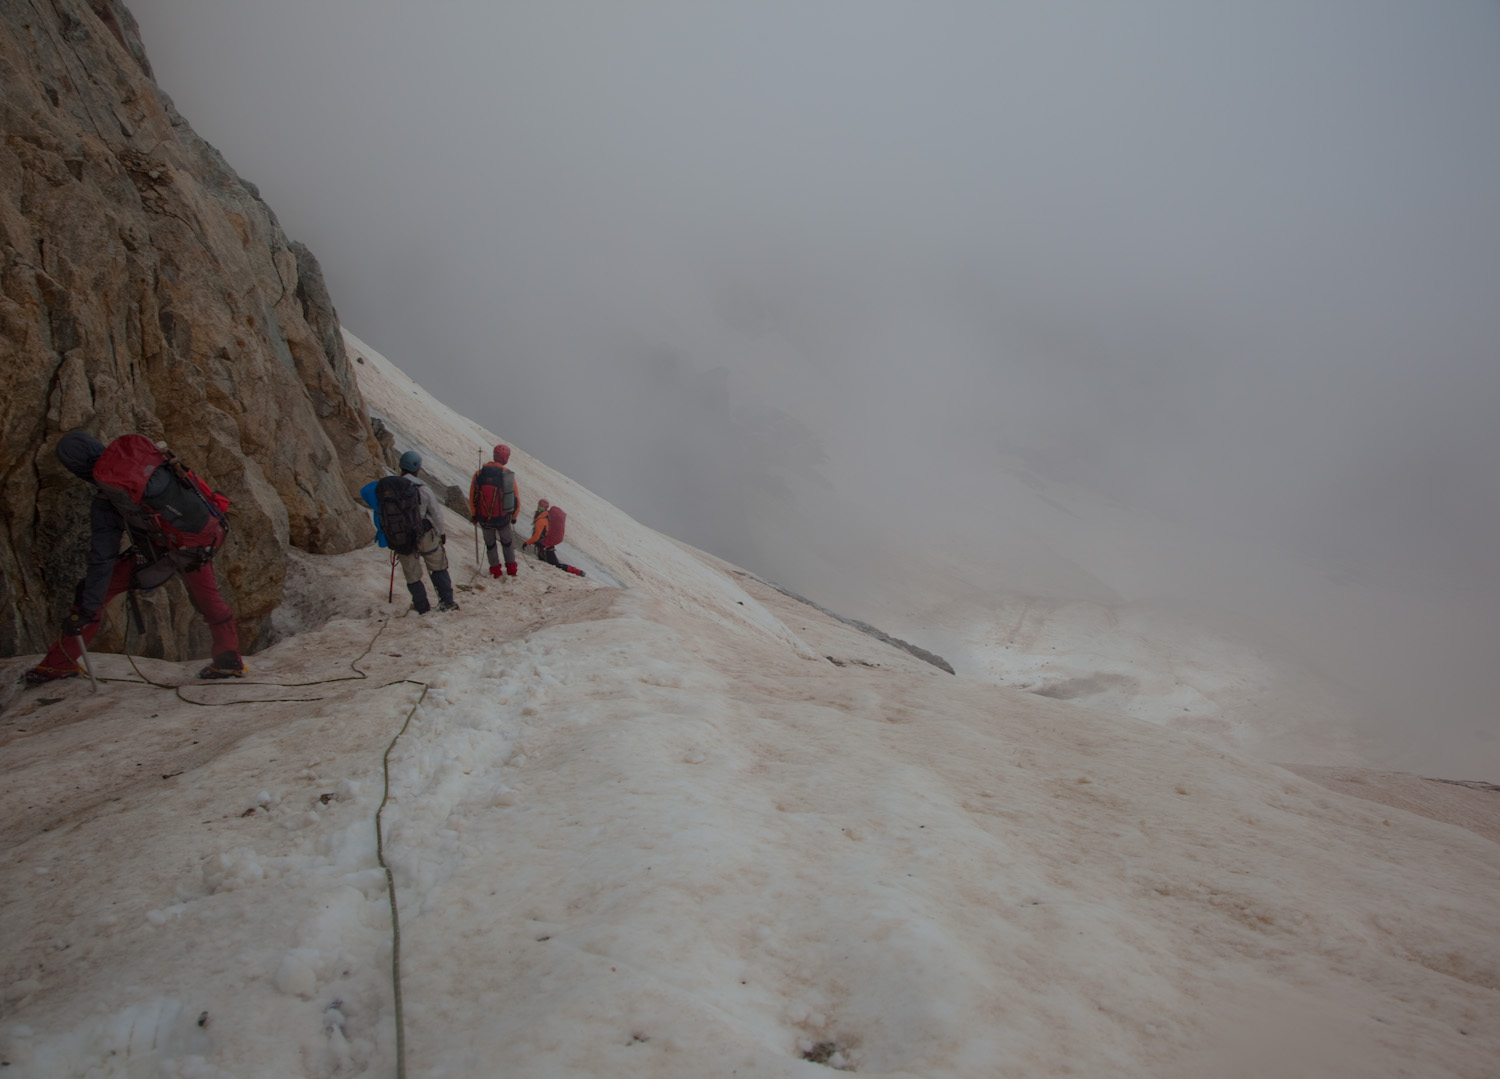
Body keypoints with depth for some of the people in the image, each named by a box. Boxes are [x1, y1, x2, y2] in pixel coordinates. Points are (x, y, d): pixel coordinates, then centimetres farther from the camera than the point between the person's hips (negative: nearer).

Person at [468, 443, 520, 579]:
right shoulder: (508, 474, -13)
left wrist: (473, 516, 13)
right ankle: (511, 569, 30)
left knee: (490, 544, 21)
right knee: (507, 542, 23)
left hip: (485, 519, 0)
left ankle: (495, 570, 27)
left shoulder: (479, 474, -11)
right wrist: (514, 516, 11)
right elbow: (516, 499, -6)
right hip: (503, 518, 0)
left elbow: (472, 498, -3)